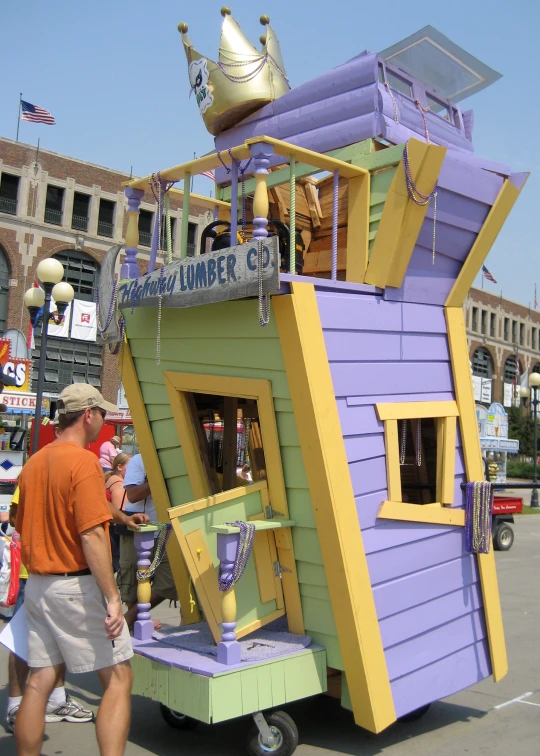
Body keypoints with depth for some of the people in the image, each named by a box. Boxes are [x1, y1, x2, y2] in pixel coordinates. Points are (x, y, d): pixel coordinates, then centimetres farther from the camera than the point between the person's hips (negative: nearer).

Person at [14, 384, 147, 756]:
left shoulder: (34, 463, 9)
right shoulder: (84, 461, -16)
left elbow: (23, 527, 17)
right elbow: (91, 535, -21)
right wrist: (112, 597, -19)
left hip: (38, 585, 8)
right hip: (78, 586, -8)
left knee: (40, 681, 13)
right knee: (118, 678, 1)